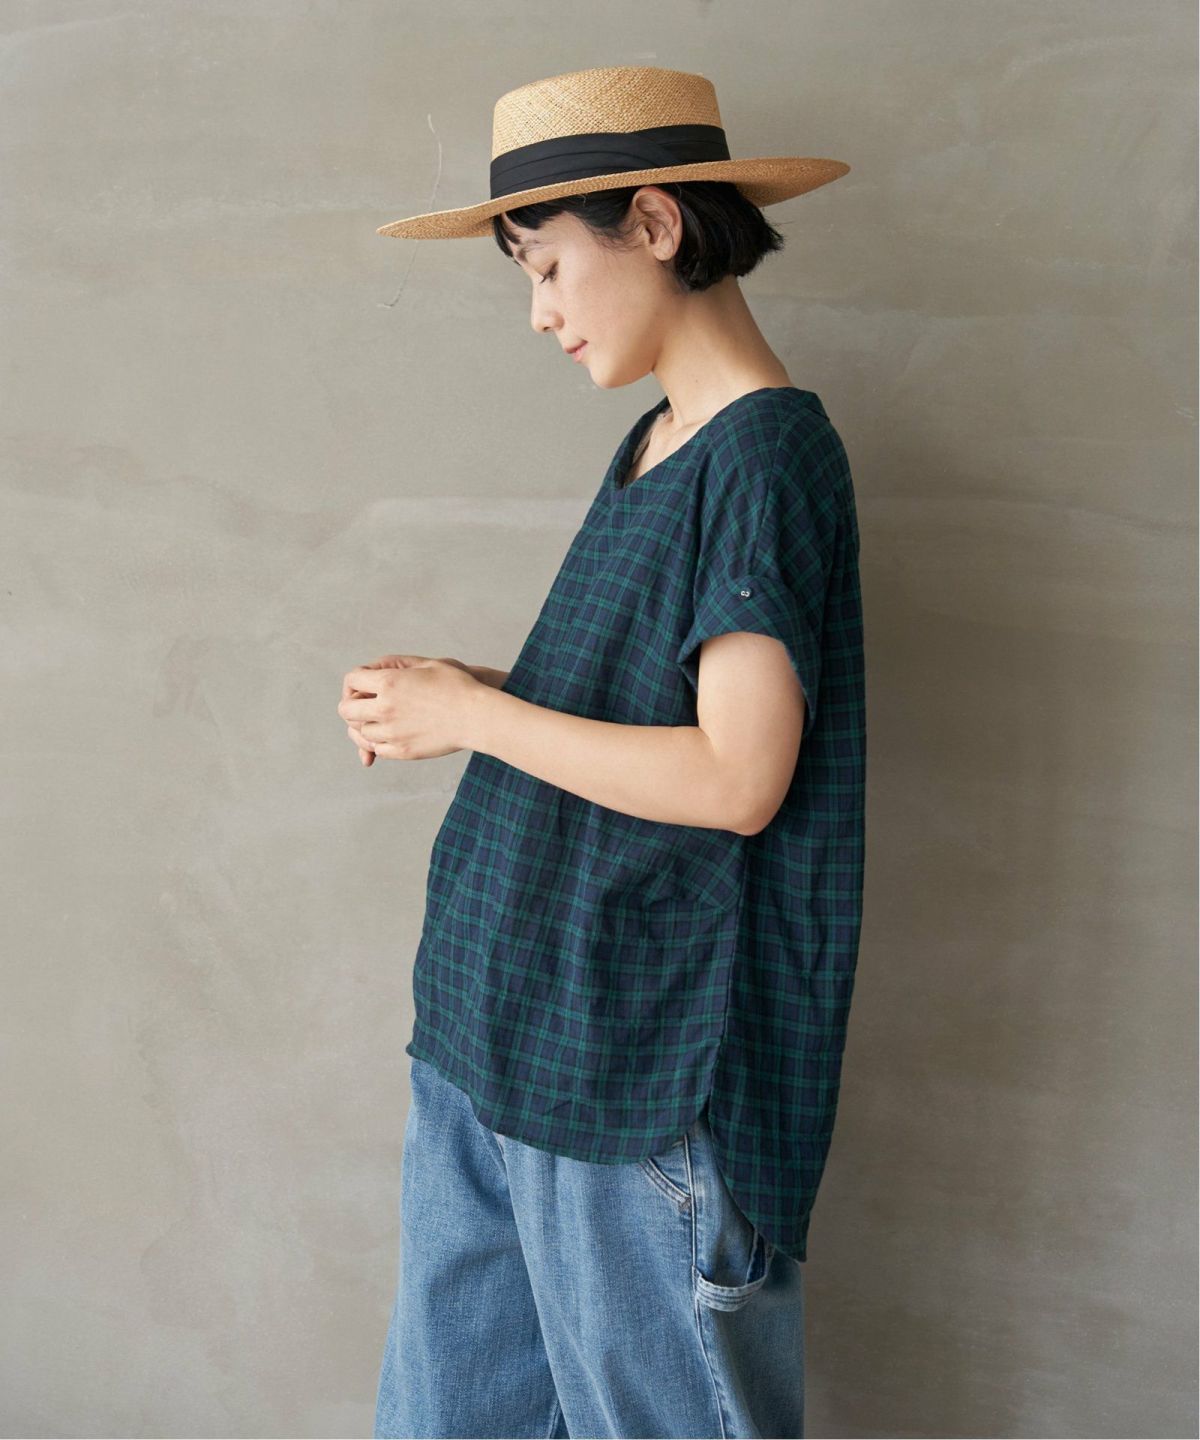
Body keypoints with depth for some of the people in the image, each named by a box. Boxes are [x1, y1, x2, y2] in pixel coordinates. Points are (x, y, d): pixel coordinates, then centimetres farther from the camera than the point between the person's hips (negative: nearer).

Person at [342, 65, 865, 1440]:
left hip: (648, 1066, -8)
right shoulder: (654, 445, 12)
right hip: (497, 1024, 9)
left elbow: (735, 778, -22)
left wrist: (476, 714, -14)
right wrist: (456, 688, 2)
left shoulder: (767, 454, -15)